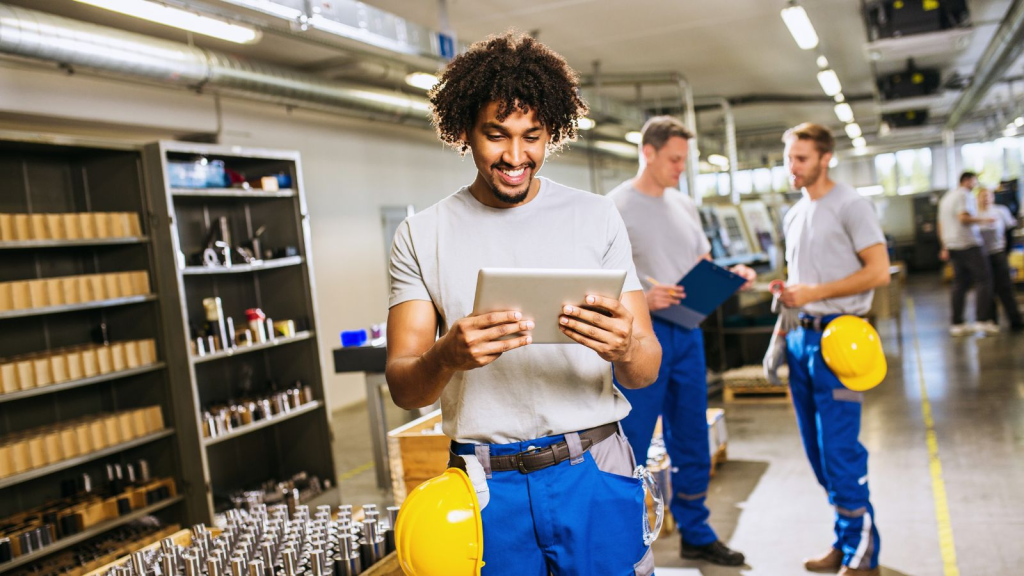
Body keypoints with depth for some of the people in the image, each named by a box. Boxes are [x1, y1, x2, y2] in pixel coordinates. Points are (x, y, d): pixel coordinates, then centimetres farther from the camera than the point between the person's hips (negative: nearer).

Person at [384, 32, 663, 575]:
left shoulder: (596, 216, 1)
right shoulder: (421, 235, 0)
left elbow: (646, 372, -1)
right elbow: (402, 388, -4)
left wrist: (626, 348, -25)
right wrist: (446, 356, -26)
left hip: (592, 472, 1)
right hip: (487, 484, 0)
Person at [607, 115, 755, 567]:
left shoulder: (684, 205, 14)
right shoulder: (616, 207, -8)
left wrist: (730, 275, 0)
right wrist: (639, 296, -28)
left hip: (687, 332, 7)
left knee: (691, 442, 16)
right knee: (631, 445, 0)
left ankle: (695, 535, 31)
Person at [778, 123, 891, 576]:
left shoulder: (850, 205, -5)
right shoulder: (793, 215, 17)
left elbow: (878, 272, -10)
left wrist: (815, 293, -14)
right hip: (801, 336, 8)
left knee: (839, 450, -6)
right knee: (817, 450, 12)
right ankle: (845, 539, 26)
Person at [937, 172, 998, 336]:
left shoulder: (945, 198, 21)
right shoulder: (965, 195, -6)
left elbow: (941, 225, 22)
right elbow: (963, 217, -21)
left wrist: (945, 247, 23)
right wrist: (982, 220, -9)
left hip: (953, 246, 9)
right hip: (969, 244, -8)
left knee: (960, 284, 8)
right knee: (983, 279, -6)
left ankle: (957, 324, 6)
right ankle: (982, 320, -13)